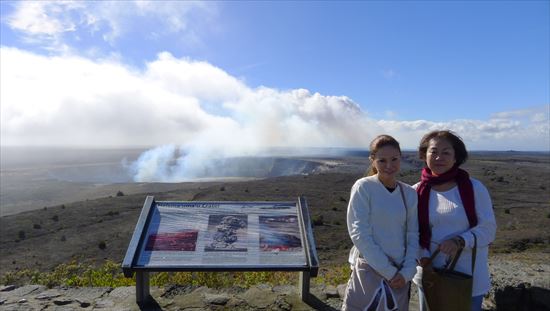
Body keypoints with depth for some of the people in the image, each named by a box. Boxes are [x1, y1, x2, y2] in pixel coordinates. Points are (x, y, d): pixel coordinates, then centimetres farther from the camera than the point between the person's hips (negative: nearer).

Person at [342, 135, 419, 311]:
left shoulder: (409, 193, 3)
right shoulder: (363, 187, -11)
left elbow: (413, 236, 5)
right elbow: (359, 234, -14)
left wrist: (406, 272, -6)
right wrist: (388, 271, -12)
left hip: (399, 274, 4)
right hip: (369, 270, -4)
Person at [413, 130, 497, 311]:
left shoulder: (474, 188, -8)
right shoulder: (416, 192, -4)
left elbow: (488, 229, -8)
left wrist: (460, 241, -23)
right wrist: (423, 258, -15)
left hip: (469, 278, -1)